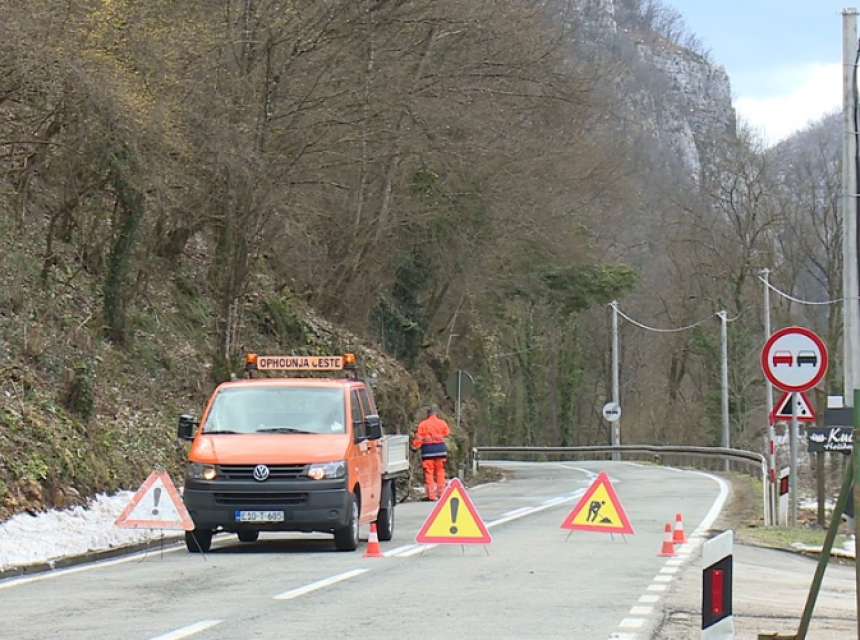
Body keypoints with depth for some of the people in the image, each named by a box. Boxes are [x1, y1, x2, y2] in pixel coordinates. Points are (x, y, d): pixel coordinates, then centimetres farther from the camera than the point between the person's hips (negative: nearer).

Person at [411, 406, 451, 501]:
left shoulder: (423, 424, -5)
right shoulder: (442, 423, 4)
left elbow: (418, 438, -7)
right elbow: (447, 434, 14)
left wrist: (414, 447, 1)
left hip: (428, 451, -3)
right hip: (441, 450, 3)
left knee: (429, 473, -1)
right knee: (440, 472, 11)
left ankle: (431, 495, -5)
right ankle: (441, 493, 11)